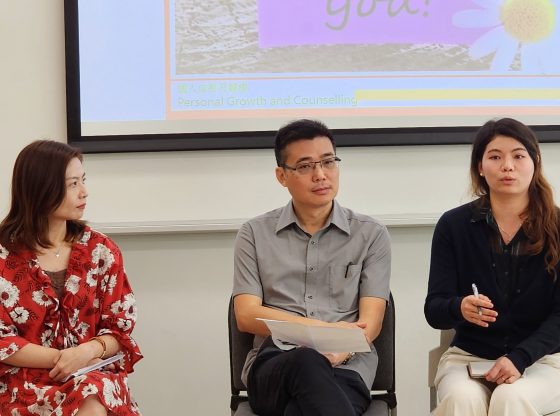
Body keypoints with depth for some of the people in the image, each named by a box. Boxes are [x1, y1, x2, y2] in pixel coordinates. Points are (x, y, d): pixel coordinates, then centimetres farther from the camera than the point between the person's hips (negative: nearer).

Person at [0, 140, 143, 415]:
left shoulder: (101, 250, 7)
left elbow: (120, 328, 6)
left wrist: (88, 351, -16)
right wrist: (63, 358, -15)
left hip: (94, 374, 2)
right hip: (26, 379, -2)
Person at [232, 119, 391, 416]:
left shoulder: (370, 235, 11)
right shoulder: (255, 234, 12)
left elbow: (370, 323, 3)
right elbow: (247, 316, 2)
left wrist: (338, 353, -20)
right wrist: (329, 329, -8)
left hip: (345, 371, 0)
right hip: (273, 367, 1)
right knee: (306, 363, -38)